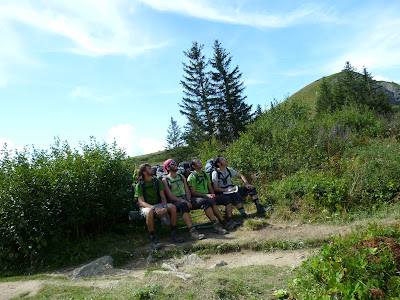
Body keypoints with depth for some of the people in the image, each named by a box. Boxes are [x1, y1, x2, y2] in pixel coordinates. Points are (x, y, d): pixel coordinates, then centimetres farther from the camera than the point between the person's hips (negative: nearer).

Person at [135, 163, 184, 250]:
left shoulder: (157, 181, 4)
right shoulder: (139, 185, -8)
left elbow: (163, 196, 0)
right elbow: (141, 202, -16)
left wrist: (165, 207, -21)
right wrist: (154, 208, -32)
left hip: (158, 204, 4)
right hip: (146, 206, -4)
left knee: (172, 207, -23)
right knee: (149, 212, -39)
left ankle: (173, 233, -11)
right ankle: (153, 238, -25)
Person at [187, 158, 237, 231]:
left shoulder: (206, 174, 19)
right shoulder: (192, 177, -4)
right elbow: (193, 193, -9)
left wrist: (213, 194, -1)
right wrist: (206, 195, -18)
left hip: (208, 195, 8)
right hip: (197, 197, -7)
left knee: (227, 199, -9)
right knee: (211, 201, -38)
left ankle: (229, 220, -24)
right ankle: (224, 223, -35)